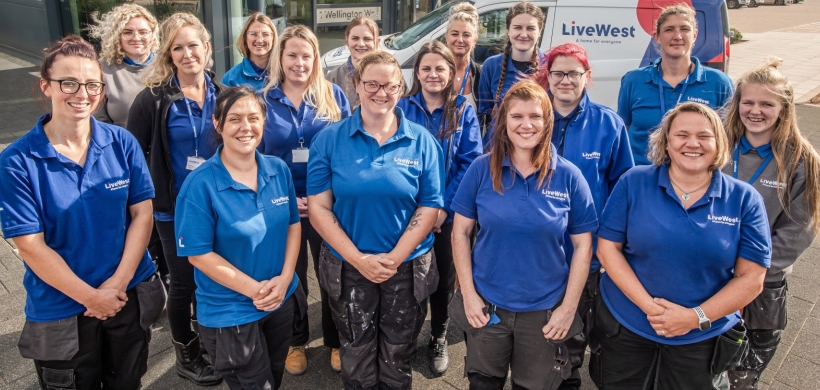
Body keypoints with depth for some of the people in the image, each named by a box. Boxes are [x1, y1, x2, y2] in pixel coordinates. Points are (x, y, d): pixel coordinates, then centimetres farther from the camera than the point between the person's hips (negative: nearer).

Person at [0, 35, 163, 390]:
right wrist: (91, 296, -14)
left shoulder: (122, 143, -7)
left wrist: (119, 282, -14)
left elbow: (142, 213, -6)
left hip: (131, 296, 3)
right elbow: (31, 246, -14)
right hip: (61, 312, -2)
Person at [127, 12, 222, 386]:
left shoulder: (222, 94, 2)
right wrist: (157, 192, -9)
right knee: (185, 282, 9)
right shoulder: (153, 99, -11)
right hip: (175, 209, -4)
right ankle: (186, 355, 30)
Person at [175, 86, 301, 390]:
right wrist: (254, 289, -19)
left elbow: (293, 224, 3)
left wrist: (285, 278, -10)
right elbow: (198, 253, -16)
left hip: (282, 300, 5)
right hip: (229, 312, -5)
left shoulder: (279, 170, -4)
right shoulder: (200, 184, -19)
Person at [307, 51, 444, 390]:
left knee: (397, 360, 17)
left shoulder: (422, 141, -4)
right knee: (356, 362, 18)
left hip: (408, 268, 0)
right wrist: (358, 259, -16)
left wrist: (395, 258, -15)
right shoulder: (329, 139, -5)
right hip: (348, 268, 0)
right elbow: (319, 208, -8)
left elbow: (429, 207, -5)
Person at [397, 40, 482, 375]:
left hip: (448, 215, 0)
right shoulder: (402, 108, 0)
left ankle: (439, 339, 34)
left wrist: (445, 207, -15)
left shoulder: (464, 111, -2)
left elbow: (471, 163, -7)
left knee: (443, 277, 12)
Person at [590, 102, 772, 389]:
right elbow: (608, 247, -9)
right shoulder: (634, 183, -8)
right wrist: (649, 306, -18)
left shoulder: (745, 200, -6)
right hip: (624, 326, 0)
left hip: (703, 339, 1)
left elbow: (751, 277, -6)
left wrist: (696, 317, -17)